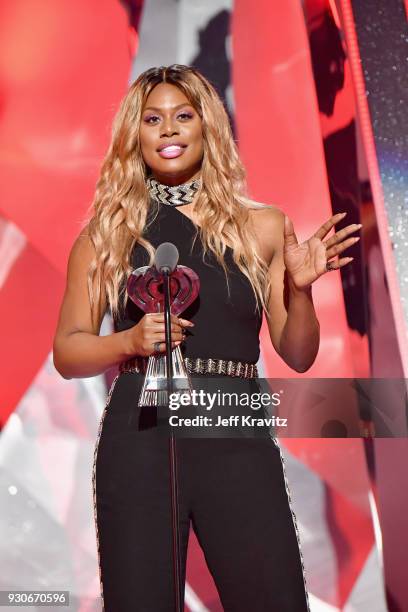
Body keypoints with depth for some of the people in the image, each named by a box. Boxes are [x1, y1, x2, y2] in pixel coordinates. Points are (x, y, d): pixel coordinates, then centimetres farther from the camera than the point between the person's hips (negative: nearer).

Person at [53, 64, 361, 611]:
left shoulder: (262, 227, 6)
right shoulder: (107, 232, 4)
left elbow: (298, 356, 8)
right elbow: (67, 352, 6)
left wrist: (300, 289, -10)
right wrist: (130, 341, -12)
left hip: (239, 439, 1)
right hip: (140, 436, 0)